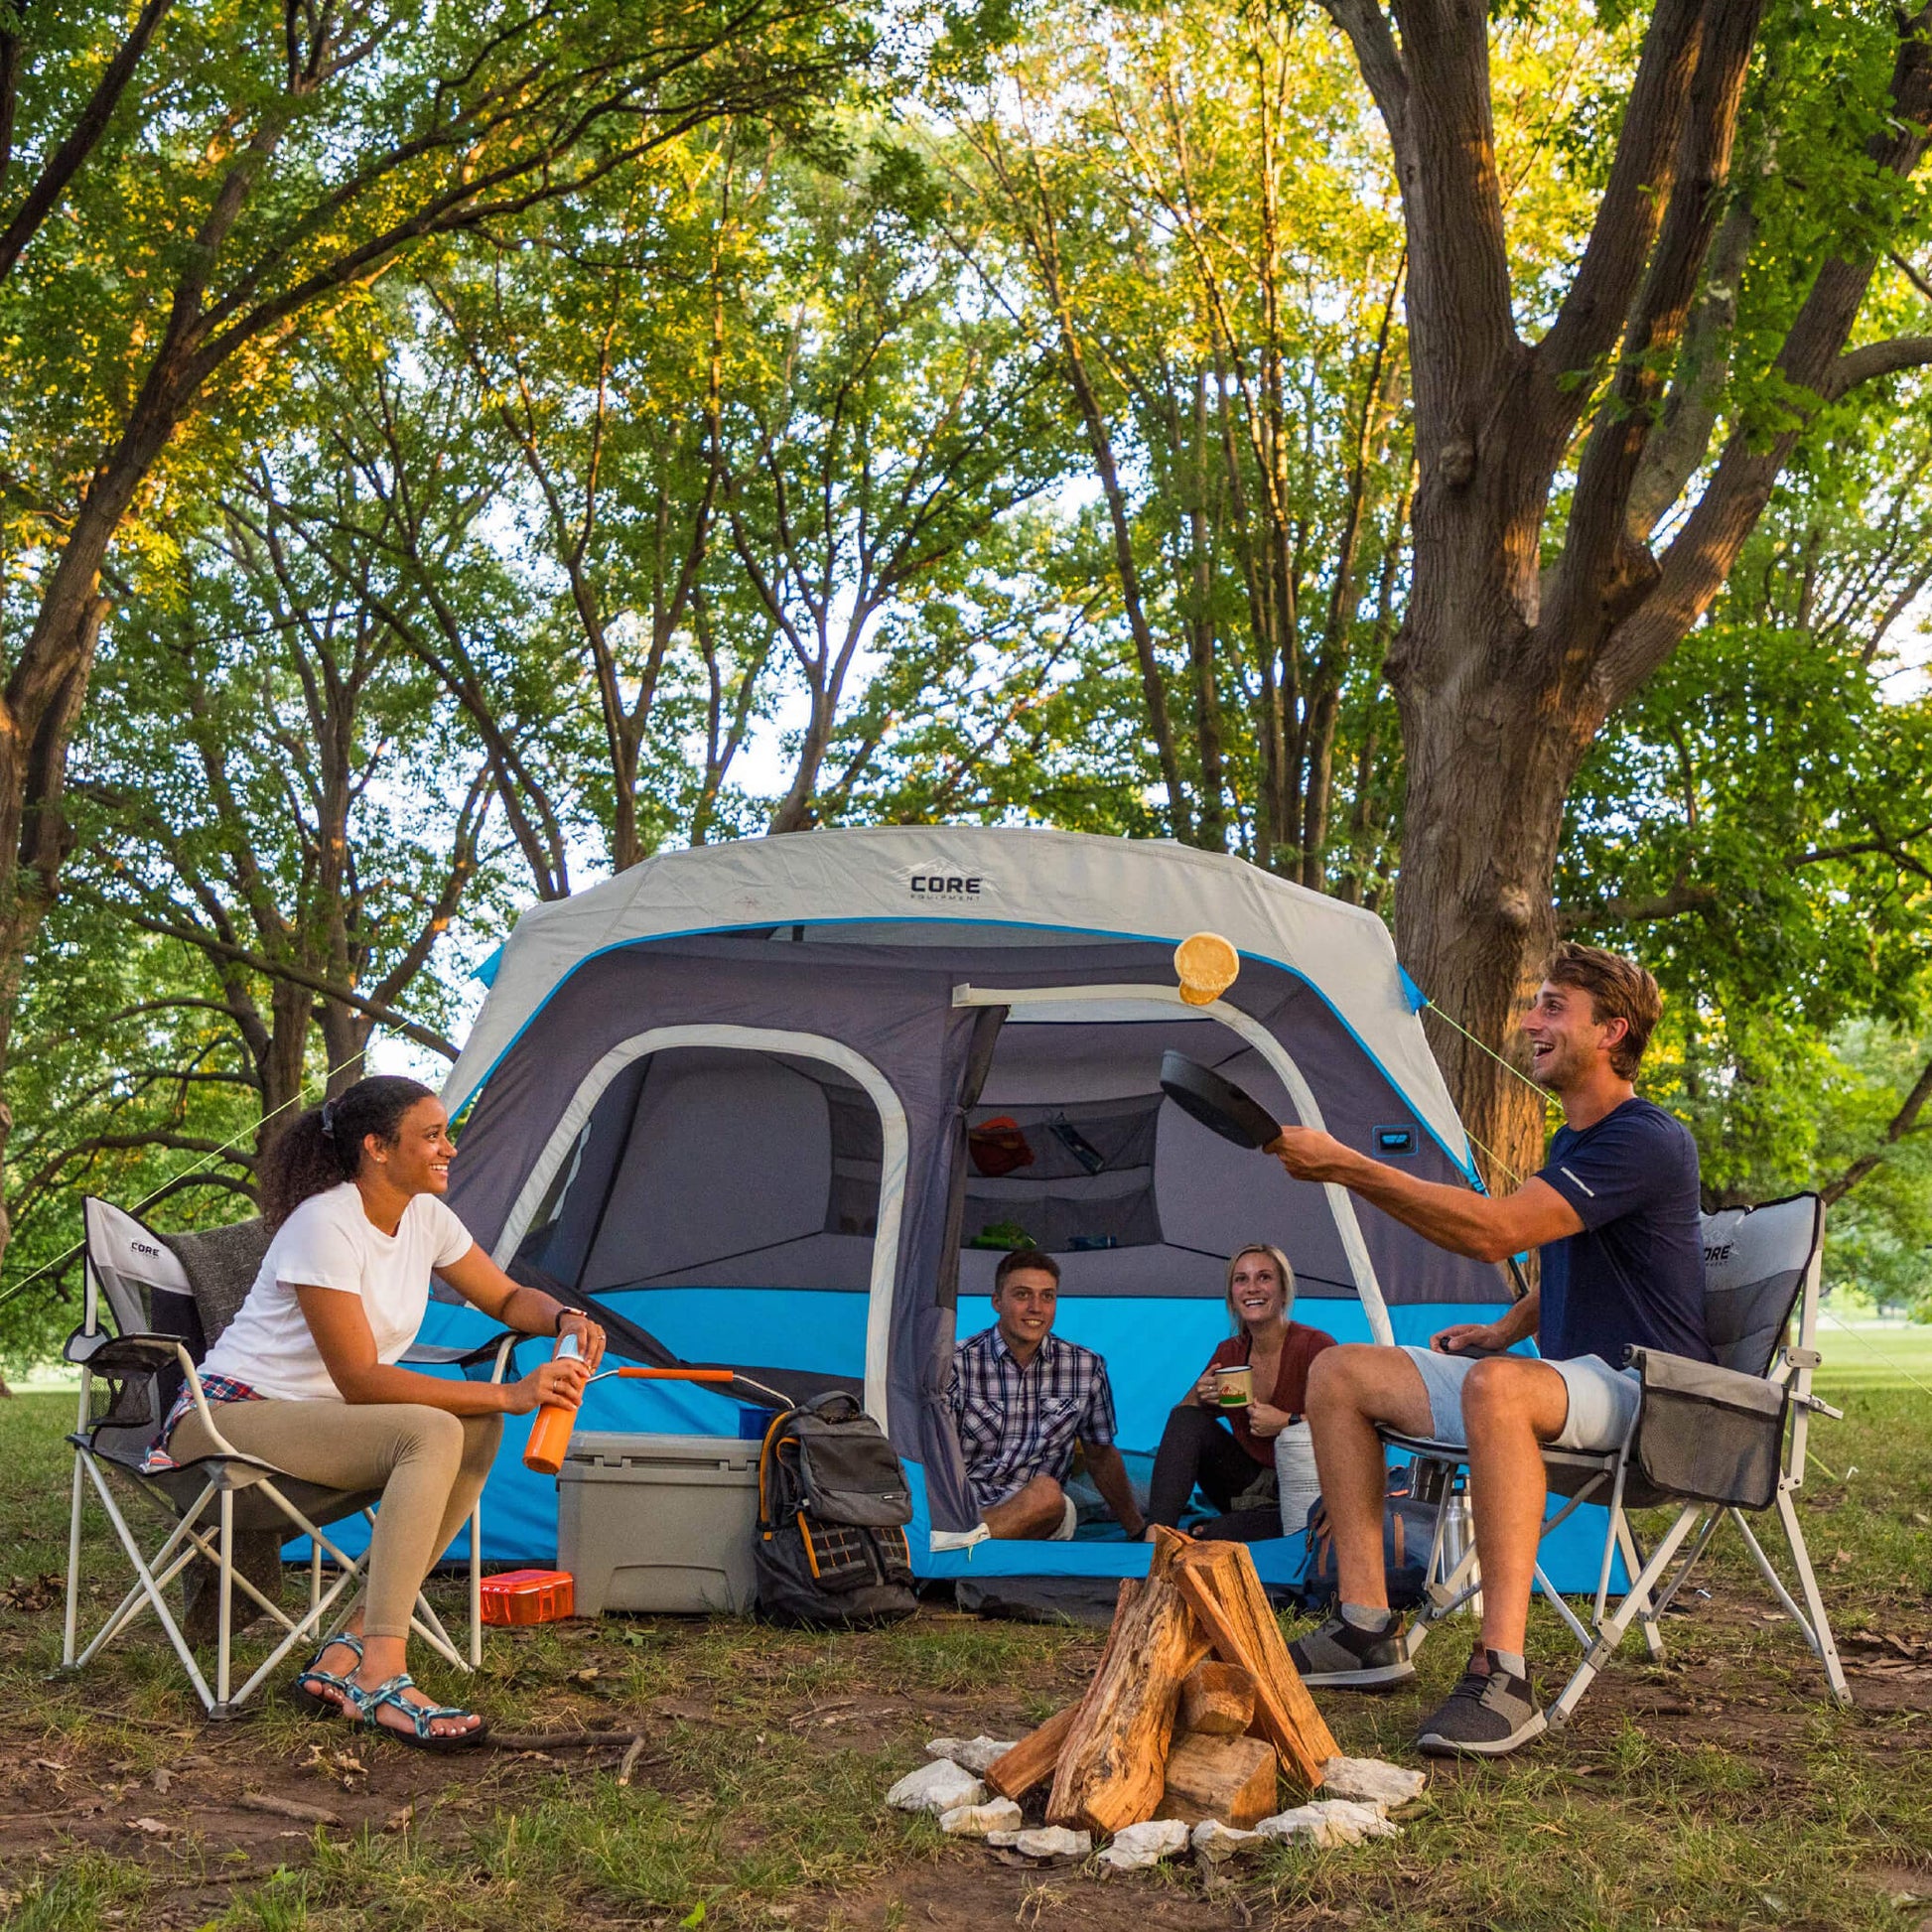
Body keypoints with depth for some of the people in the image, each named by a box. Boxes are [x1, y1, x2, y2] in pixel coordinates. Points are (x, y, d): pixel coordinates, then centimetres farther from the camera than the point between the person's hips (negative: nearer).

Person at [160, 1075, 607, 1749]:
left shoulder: (425, 1215, 4)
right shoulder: (323, 1226, -21)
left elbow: (508, 1299, 16)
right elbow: (359, 1381, -24)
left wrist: (565, 1319, -9)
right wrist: (508, 1395, -28)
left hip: (312, 1415, 9)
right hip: (224, 1417, -9)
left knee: (478, 1433, -14)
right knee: (431, 1434, -29)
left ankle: (349, 1652, -15)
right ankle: (380, 1679, -32)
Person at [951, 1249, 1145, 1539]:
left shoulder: (1087, 1367, 9)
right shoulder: (957, 1363, -1)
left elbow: (1101, 1456, 21)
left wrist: (1139, 1531, 21)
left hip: (1042, 1515, 3)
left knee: (1046, 1492, -36)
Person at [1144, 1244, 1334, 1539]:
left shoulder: (1315, 1347, -12)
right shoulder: (1229, 1353, 5)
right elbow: (1180, 1417, 10)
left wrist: (1288, 1423, -25)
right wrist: (1197, 1396, -13)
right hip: (1250, 1487, 5)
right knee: (1187, 1419, -16)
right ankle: (1157, 1535, -26)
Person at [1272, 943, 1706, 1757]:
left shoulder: (1649, 1141, -16)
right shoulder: (1571, 1141, 17)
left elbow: (1493, 1230, -27)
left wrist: (1345, 1164, -27)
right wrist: (1504, 1329, 11)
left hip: (1645, 1393, -10)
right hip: (1565, 1380, 10)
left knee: (1496, 1386, -42)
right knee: (1340, 1372, -1)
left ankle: (1501, 1678, -43)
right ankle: (1366, 1630, -4)